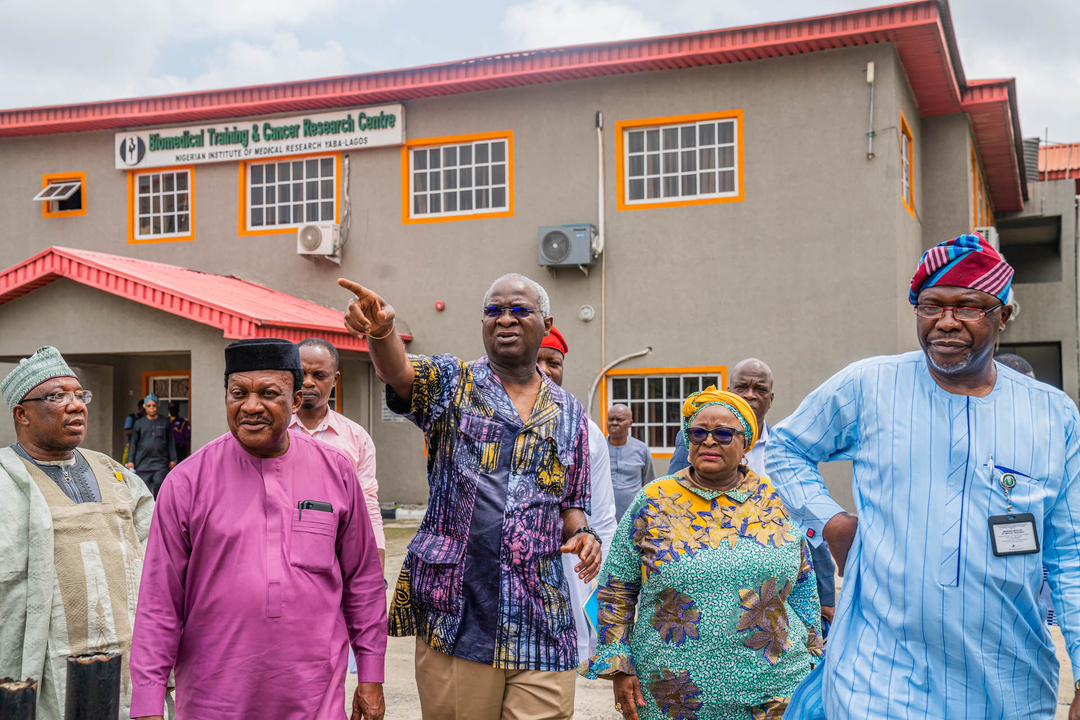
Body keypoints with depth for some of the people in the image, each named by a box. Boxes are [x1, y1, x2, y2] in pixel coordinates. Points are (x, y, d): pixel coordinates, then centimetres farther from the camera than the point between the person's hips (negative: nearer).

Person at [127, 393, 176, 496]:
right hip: (142, 464, 1)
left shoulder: (165, 422, 5)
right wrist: (130, 461, 6)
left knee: (159, 485, -10)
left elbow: (171, 442, 8)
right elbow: (133, 443, 11)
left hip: (160, 462, -1)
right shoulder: (139, 423, 8)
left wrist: (173, 460, 5)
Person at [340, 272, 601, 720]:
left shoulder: (569, 413, 13)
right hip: (455, 616, -2)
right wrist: (381, 330, -41)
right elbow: (398, 370, -19)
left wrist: (582, 533, -3)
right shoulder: (452, 384, 4)